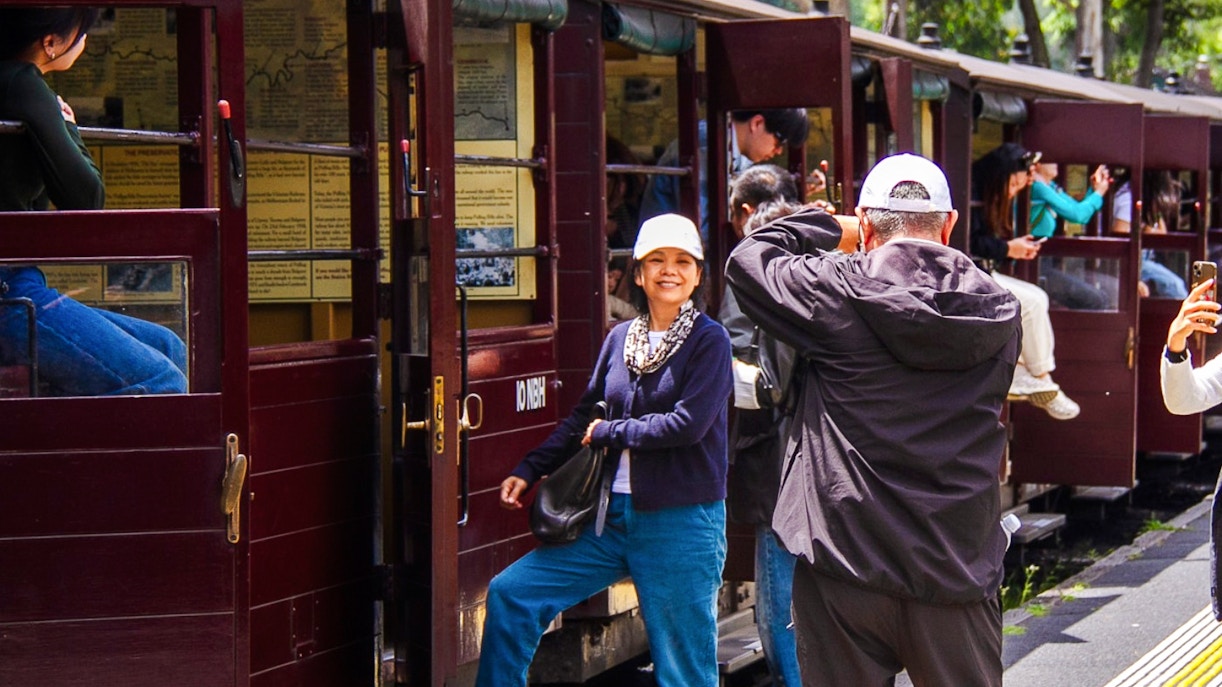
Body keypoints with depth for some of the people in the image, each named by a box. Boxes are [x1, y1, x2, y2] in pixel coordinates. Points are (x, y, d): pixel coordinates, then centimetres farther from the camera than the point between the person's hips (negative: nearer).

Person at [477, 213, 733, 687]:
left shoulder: (709, 341, -7)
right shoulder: (621, 338, 9)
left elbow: (688, 424, -18)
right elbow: (583, 417, 16)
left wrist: (609, 434, -8)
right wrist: (529, 470, 10)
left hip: (681, 522, -6)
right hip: (613, 514, 6)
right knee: (510, 594, 0)